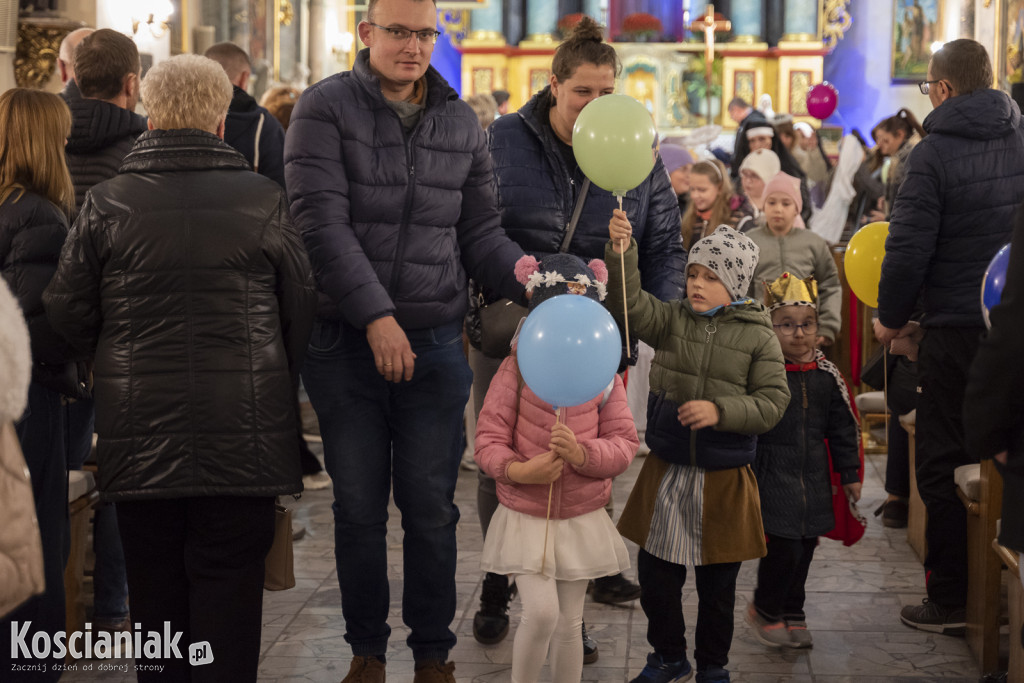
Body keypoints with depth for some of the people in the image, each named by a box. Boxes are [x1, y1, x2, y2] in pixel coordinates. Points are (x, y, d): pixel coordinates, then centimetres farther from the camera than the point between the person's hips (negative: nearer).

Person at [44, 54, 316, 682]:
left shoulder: (106, 205, -2)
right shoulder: (265, 201, -2)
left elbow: (67, 313, 1)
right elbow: (302, 311, 4)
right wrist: (279, 388, 21)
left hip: (140, 435, 1)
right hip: (243, 437, -1)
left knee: (155, 586, 13)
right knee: (230, 581, 5)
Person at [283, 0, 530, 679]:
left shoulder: (461, 122, 9)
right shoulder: (326, 108, -4)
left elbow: (478, 230, 11)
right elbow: (322, 222, -14)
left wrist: (518, 271, -11)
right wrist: (376, 317, -20)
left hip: (434, 343, 2)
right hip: (345, 343, -2)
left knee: (431, 508, 7)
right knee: (359, 508, 9)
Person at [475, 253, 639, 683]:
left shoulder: (603, 375, -1)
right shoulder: (517, 368, -7)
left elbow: (624, 443, -4)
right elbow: (489, 437, -9)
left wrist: (582, 454, -23)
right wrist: (517, 470, -27)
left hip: (582, 519, 3)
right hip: (525, 516, -2)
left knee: (569, 625, 10)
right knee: (541, 613, -15)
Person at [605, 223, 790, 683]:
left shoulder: (759, 337, -5)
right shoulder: (671, 320, 1)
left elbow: (773, 402, -9)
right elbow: (628, 306, -15)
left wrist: (719, 411, -22)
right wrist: (621, 257, -30)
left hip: (725, 480, -2)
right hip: (666, 473, 2)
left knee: (718, 584, 11)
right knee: (655, 574, 10)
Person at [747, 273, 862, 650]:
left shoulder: (827, 375, 4)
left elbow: (844, 427, 13)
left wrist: (850, 474, 14)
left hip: (813, 478, 5)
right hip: (773, 475, -5)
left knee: (804, 548, 10)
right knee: (783, 547, -10)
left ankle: (791, 615, 26)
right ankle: (764, 611, 12)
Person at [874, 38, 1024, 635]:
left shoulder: (934, 154, -11)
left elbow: (909, 248, -13)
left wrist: (891, 318, 1)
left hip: (958, 330, -5)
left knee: (946, 464, 4)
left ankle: (951, 601, 8)